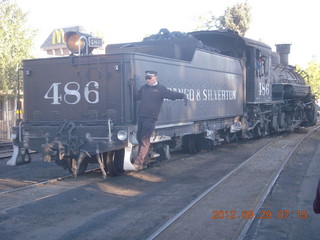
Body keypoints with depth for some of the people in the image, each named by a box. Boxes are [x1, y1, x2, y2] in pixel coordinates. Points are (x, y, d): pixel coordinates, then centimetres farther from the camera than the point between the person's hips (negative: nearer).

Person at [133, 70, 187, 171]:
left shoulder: (161, 89, -1)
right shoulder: (144, 88, 16)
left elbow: (172, 94, -8)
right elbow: (137, 97, 26)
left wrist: (183, 96, -21)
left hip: (150, 119, -7)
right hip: (140, 117, 7)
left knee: (145, 140, -10)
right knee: (139, 138, 11)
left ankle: (138, 163, -12)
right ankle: (143, 162, 24)